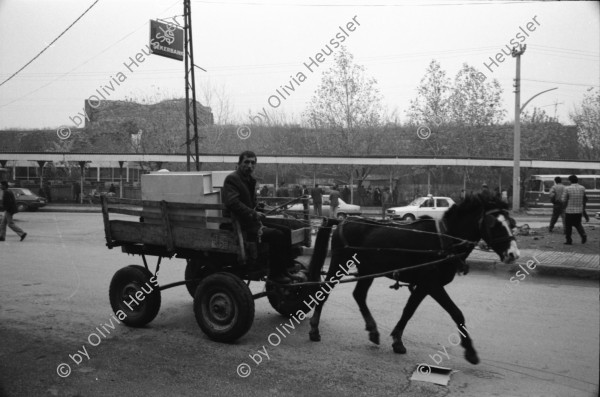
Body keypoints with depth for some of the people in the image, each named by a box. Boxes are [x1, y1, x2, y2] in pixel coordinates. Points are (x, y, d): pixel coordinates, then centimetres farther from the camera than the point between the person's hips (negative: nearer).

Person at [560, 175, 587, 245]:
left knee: (568, 225, 9)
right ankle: (583, 234, -4)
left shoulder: (567, 188, -12)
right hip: (579, 210, 4)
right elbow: (584, 198, 9)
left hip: (569, 210, -4)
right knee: (578, 224, 19)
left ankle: (569, 240, 10)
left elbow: (563, 200, -12)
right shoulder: (582, 188, 1)